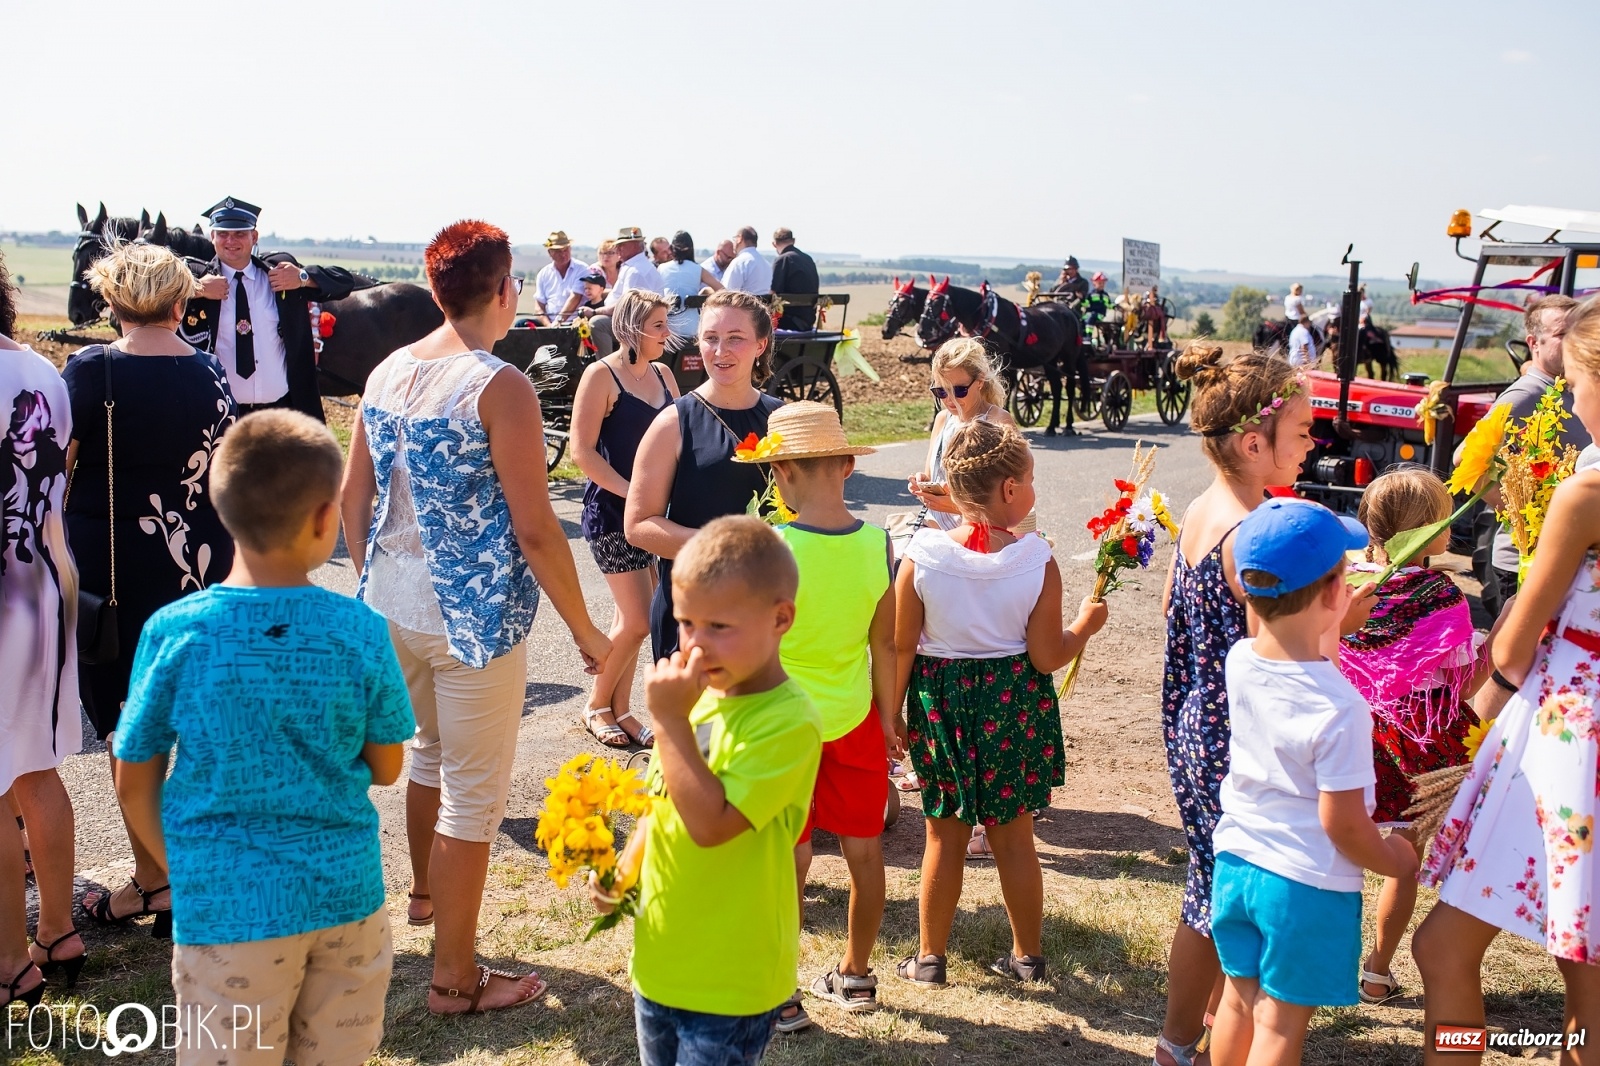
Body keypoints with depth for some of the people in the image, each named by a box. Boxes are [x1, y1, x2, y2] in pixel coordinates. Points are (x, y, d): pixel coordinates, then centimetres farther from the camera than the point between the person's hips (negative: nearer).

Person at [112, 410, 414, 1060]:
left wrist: (185, 873, 12)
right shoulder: (362, 632, -11)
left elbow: (135, 786, -2)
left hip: (228, 910, 0)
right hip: (347, 891, 1)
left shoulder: (173, 633, -12)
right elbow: (385, 768, 1)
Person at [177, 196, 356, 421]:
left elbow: (344, 281, 4)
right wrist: (198, 289, -20)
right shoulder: (198, 277, 2)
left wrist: (303, 278, -12)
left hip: (283, 409, 1)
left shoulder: (279, 269, 6)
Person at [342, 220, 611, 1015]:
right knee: (473, 794, 6)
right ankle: (455, 978, 17)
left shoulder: (386, 373, 4)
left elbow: (353, 498, 10)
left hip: (393, 609, 8)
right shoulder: (500, 388, -16)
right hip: (473, 616, -7)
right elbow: (535, 530, -17)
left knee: (429, 748, 30)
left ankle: (426, 891, 52)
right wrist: (586, 632, -8)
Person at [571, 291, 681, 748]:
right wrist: (631, 492, -19)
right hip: (611, 509, -6)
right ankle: (596, 705, 15)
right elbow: (583, 450, -14)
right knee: (637, 621, -6)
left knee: (630, 618, 11)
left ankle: (619, 708, 23)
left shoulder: (662, 376, 10)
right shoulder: (602, 375, -10)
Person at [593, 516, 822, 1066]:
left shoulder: (788, 722, -22)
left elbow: (710, 823, -30)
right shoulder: (698, 695, 1)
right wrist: (622, 872, 1)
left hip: (731, 980, -7)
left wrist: (669, 719, -25)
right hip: (660, 961, 7)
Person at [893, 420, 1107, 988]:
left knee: (945, 835, 14)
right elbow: (1047, 657, -10)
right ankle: (1028, 955, 29)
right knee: (1014, 834, 15)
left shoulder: (920, 557, -13)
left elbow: (901, 649, -8)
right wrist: (1086, 624, 9)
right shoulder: (1038, 562, -13)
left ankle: (929, 957, 24)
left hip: (941, 703, 0)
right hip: (1014, 705, 0)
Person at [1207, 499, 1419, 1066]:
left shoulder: (1239, 661, -7)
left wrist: (1336, 622, 21)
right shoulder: (1340, 707, -25)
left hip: (1235, 863, 6)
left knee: (1240, 1001, 22)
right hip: (1308, 885, -6)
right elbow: (1342, 824, -20)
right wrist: (1393, 860, -2)